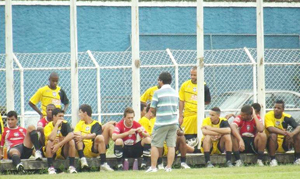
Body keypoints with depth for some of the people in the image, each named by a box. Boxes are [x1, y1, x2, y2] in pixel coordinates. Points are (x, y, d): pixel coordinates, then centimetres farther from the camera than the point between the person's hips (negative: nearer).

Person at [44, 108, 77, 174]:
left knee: (71, 141, -24)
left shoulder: (65, 124, -6)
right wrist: (57, 125, -25)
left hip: (63, 152, 2)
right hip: (52, 153, -2)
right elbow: (52, 138, -33)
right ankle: (50, 168, -32)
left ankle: (72, 166, -25)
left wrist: (59, 144, -35)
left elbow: (71, 135, -26)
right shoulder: (48, 127, -12)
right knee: (49, 142, -31)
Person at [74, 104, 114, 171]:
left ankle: (103, 164, -32)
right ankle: (82, 159, -34)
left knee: (100, 137, -30)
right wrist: (78, 135, -27)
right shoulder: (80, 124, 19)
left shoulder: (96, 124, 4)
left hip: (93, 150, -3)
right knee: (77, 137, -23)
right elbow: (76, 133, -1)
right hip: (83, 150, 3)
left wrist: (83, 137, -36)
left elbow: (94, 135, -17)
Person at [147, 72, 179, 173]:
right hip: (173, 122, 5)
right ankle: (169, 167, 3)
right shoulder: (175, 93, 10)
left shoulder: (158, 93, -8)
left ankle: (153, 167, 3)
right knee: (171, 145, 4)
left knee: (155, 145, 4)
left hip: (161, 123, -5)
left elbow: (152, 109, -8)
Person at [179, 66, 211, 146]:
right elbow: (181, 101, 7)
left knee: (198, 136, -1)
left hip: (198, 115, -1)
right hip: (187, 115, 1)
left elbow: (208, 101, 10)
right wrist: (180, 116, 4)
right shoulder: (185, 85, 4)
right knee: (186, 136, -1)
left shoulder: (203, 86, 0)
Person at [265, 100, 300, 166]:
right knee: (273, 135, -34)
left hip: (285, 146, 3)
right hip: (273, 144, -3)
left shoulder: (287, 117, -4)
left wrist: (292, 134, -39)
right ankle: (272, 159, -27)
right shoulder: (268, 116, -11)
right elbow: (270, 129, -29)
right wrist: (284, 133, -42)